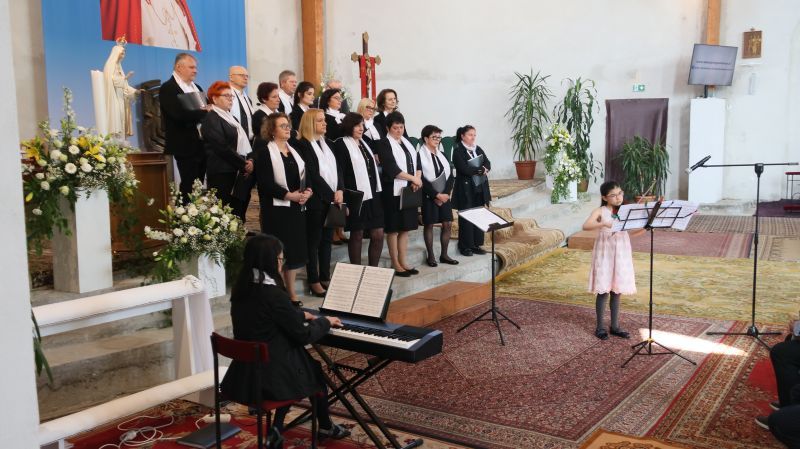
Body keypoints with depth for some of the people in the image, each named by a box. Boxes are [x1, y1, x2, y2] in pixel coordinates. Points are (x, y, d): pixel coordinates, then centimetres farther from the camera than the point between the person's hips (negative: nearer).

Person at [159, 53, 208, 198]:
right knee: (189, 187, -7)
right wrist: (205, 112, -14)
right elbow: (180, 115, -22)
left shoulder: (196, 88, 18)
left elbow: (208, 107, 17)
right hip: (186, 146, -7)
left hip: (202, 145, 8)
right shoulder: (167, 88, -8)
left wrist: (211, 109, -7)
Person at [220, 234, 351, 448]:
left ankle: (276, 429, 23)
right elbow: (304, 336, -13)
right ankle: (325, 427, 41)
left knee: (300, 362, 29)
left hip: (244, 372, 7)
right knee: (315, 370, 21)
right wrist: (325, 321, 4)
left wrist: (302, 315, 29)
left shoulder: (241, 290, 1)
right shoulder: (274, 294, -23)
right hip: (269, 375, -7)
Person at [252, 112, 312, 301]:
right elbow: (264, 182, -14)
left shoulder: (294, 151, 17)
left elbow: (305, 176, 14)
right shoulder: (264, 151, -4)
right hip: (276, 208, -6)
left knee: (295, 249, 9)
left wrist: (308, 191, -7)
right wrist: (288, 195, -19)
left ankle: (291, 292, 19)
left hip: (297, 207, 6)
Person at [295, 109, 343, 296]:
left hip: (332, 200, 7)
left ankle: (325, 277, 18)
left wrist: (339, 191, -5)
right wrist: (331, 195, -12)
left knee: (327, 239, 11)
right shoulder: (302, 145, -9)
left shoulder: (328, 143, 15)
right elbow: (312, 175, -13)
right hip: (316, 200, -7)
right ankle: (314, 281, 5)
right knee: (314, 241, -1)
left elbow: (337, 169, 11)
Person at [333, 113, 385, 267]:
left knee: (378, 235, 4)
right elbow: (340, 173, -11)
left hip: (372, 196, 7)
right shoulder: (341, 144, -5)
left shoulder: (364, 143, 17)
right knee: (357, 235, 2)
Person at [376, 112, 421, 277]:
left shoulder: (406, 142, 15)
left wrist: (418, 179, -6)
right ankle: (395, 264, 8)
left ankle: (403, 262, 18)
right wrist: (413, 178, -14)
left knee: (405, 228, 10)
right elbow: (391, 168, -16)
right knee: (393, 229, 0)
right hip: (394, 191, -7)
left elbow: (416, 163, 13)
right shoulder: (385, 143, -7)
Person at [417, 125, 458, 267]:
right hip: (429, 197, -5)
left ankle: (444, 255, 15)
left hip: (445, 196, 6)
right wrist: (436, 195, -16)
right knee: (429, 225, 1)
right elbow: (421, 179, -14)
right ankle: (430, 256, 9)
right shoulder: (419, 155, -7)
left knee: (447, 224, 4)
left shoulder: (442, 155, 11)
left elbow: (451, 176, 7)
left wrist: (445, 193, -7)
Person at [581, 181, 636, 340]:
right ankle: (600, 327, 12)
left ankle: (615, 326, 22)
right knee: (603, 291, 1)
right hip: (605, 254, -4)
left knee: (617, 291, 11)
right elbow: (586, 226, -24)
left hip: (621, 254, 4)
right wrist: (604, 223, -38)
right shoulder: (600, 211, -6)